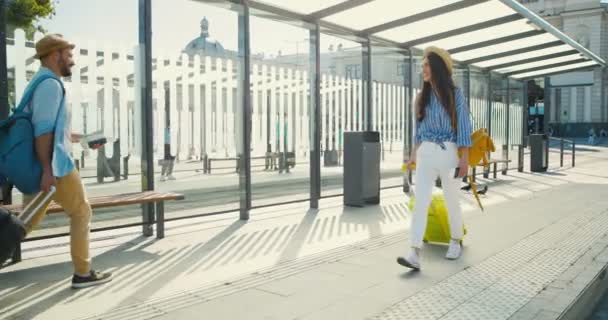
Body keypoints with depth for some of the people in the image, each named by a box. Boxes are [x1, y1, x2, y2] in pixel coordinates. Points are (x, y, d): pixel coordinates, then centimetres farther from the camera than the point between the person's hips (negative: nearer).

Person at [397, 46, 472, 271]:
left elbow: (463, 127, -4)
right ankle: (414, 254, -16)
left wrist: (465, 158, -10)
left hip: (448, 152, -3)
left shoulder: (455, 94, -2)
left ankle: (455, 242, 33)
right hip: (426, 153, 3)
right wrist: (414, 153, 11)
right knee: (420, 202, -10)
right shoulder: (422, 97, 10)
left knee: (451, 201, 10)